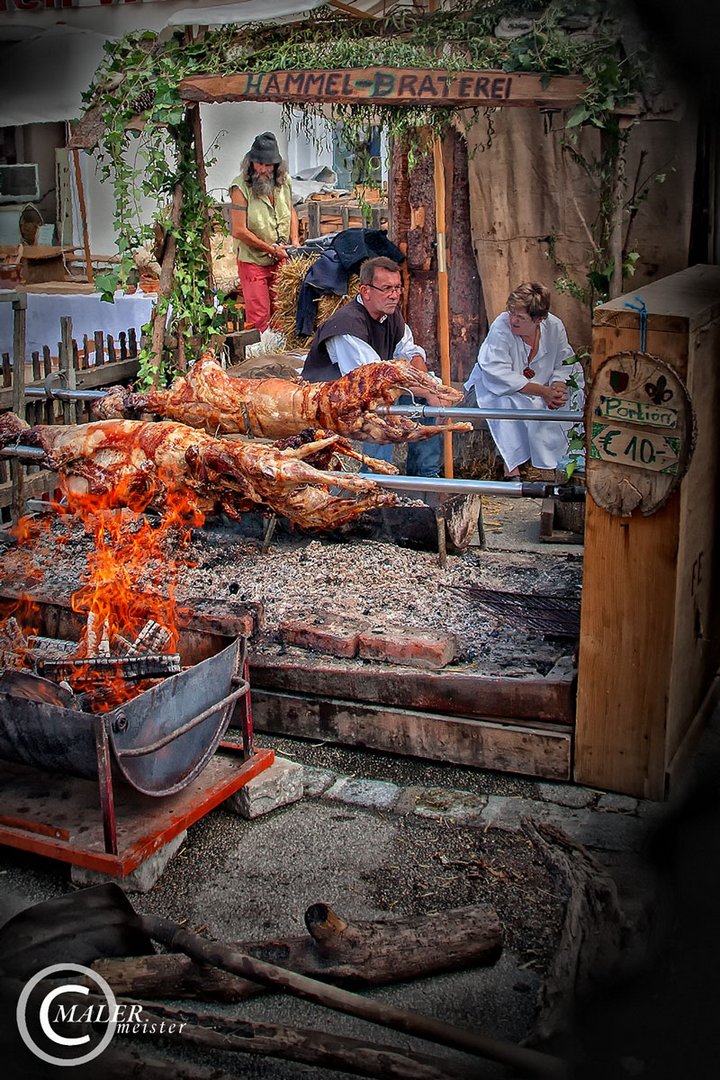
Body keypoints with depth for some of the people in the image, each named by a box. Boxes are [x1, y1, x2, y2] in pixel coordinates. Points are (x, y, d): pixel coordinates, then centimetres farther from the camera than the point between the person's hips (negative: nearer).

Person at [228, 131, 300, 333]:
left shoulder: (284, 181, 0)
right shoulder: (241, 186, -17)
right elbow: (239, 231, -19)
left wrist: (294, 240, 4)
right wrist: (271, 249, -16)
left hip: (281, 258, 5)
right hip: (253, 261, -5)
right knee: (259, 316, -5)